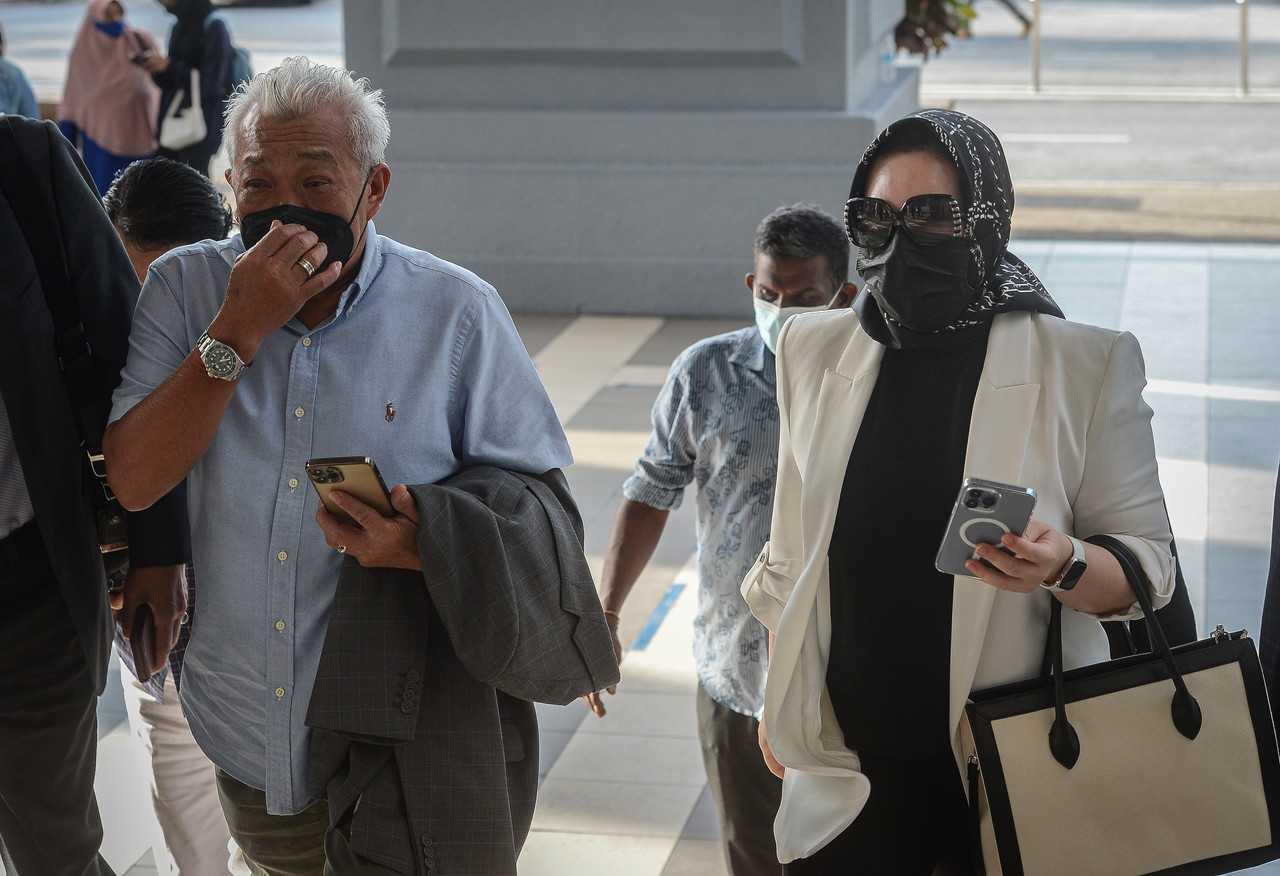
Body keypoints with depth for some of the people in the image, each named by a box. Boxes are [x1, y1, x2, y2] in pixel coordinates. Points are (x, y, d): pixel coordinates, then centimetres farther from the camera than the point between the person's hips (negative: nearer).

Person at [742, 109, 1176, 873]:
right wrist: (778, 697, 14)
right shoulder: (815, 352, 2)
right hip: (848, 767, 3)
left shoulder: (1086, 366, -9)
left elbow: (1149, 561, -7)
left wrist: (1065, 567, -27)